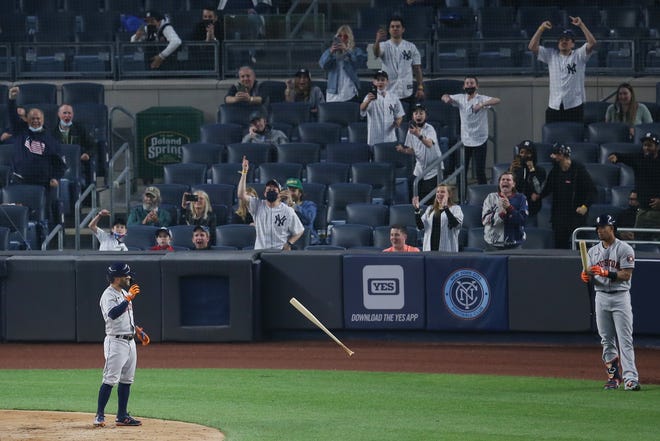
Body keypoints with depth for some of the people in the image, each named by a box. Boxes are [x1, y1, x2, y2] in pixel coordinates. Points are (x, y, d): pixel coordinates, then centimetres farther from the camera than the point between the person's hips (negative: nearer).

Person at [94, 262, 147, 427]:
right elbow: (113, 314, -32)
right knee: (110, 380, -11)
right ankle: (99, 415, -8)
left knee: (126, 380, 9)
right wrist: (128, 299, -32)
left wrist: (138, 330, 20)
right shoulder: (108, 295, -14)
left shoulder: (124, 293, 16)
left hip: (129, 341, 9)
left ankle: (122, 416, 14)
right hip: (116, 342, -9)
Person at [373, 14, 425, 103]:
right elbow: (376, 53, -23)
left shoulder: (411, 47, 8)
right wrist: (378, 41, -47)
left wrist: (420, 88, -2)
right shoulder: (384, 46, 1)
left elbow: (417, 69, 9)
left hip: (407, 93, 2)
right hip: (388, 93, -2)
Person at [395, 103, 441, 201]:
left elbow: (429, 144, -38)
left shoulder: (429, 129, -17)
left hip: (433, 170, -6)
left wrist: (418, 135, -55)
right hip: (419, 170, 6)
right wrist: (403, 150, -9)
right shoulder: (411, 130, 3)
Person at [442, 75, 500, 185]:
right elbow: (445, 97, 10)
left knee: (480, 171, -3)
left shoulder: (482, 99, -10)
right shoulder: (460, 98, 5)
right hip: (464, 140, 4)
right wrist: (446, 97, -16)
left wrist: (482, 105, -42)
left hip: (479, 140, -4)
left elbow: (497, 101, -25)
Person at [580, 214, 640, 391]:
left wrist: (606, 272, -23)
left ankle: (630, 378, -15)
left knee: (625, 340, -10)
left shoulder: (624, 249, -4)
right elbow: (589, 275, 11)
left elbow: (626, 275, -12)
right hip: (601, 296, 5)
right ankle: (613, 377, 15)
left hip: (620, 297, -5)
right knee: (607, 341, 7)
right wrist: (586, 276, -12)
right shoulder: (593, 251, 13)